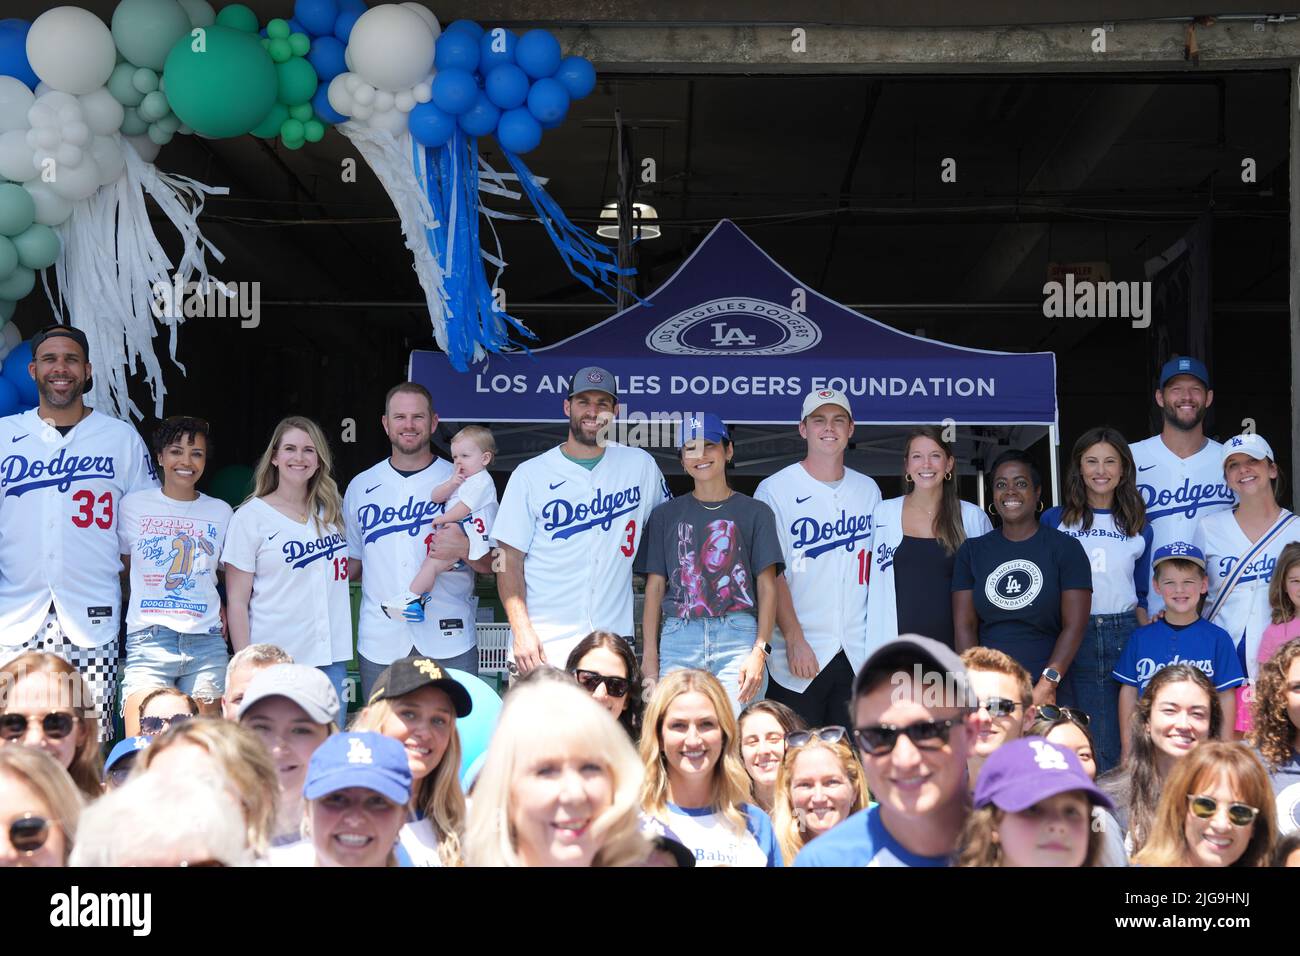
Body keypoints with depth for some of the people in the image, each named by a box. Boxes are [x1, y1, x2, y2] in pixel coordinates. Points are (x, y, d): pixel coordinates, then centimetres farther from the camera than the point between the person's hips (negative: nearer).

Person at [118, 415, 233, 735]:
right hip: (149, 639, -1)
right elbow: (124, 566, 17)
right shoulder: (133, 505, 8)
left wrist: (223, 609, 7)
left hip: (207, 642, 2)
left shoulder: (220, 512, 11)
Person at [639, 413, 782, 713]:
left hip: (739, 635, -2)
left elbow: (766, 586, 6)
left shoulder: (754, 512, 12)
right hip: (678, 636, 2)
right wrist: (649, 654, 4)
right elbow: (655, 586, 14)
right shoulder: (666, 515, 18)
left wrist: (760, 650, -7)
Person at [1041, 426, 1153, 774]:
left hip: (1124, 638, 2)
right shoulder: (1054, 521, 6)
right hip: (1072, 638, -2)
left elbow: (1141, 597, 17)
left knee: (1125, 743, 1)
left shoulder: (1139, 529, 13)